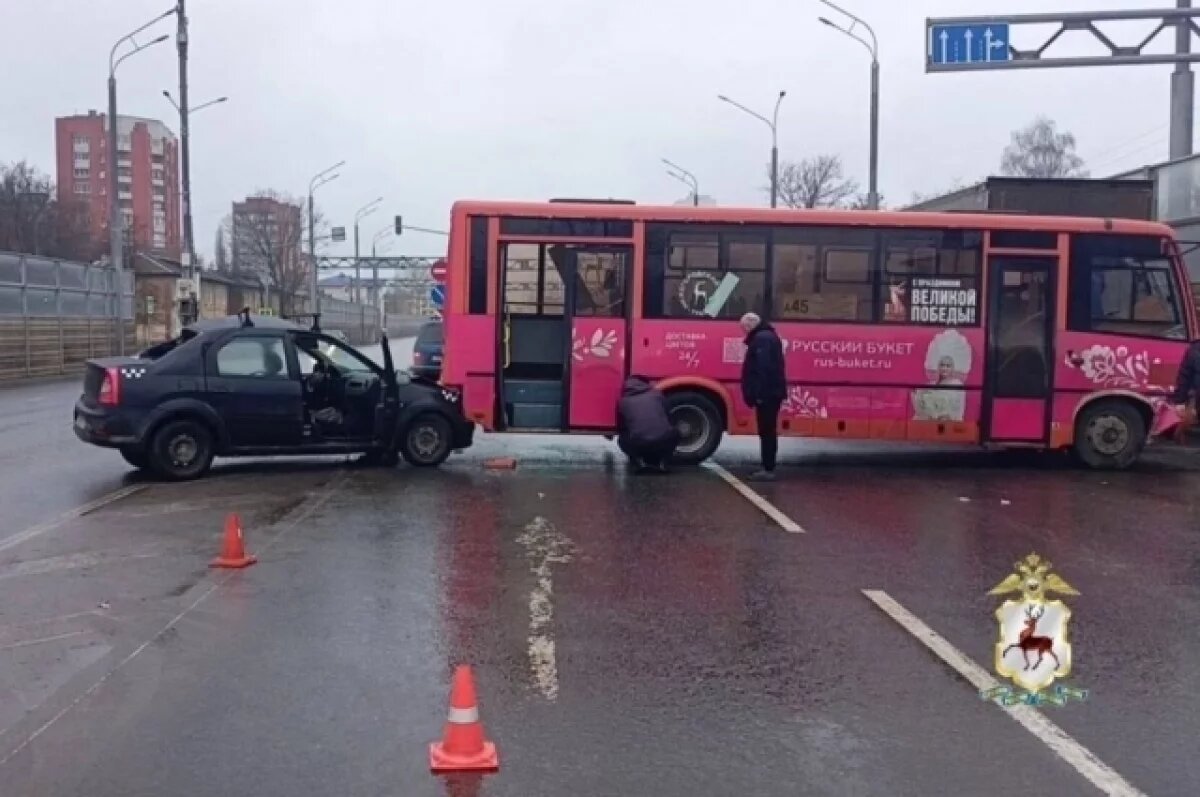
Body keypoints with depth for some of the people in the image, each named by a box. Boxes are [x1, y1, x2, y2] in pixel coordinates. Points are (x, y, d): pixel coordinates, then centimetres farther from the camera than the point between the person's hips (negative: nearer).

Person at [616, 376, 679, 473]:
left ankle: (639, 461, 8)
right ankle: (661, 462, 13)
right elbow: (668, 419, 24)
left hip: (638, 445, -1)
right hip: (664, 442, 1)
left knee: (622, 440, 32)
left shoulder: (623, 401, 14)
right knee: (674, 435, 35)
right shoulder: (657, 394, 17)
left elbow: (620, 429, 23)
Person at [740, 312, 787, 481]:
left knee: (766, 432, -9)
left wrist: (759, 393, -25)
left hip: (766, 394, -11)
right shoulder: (767, 336, 21)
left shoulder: (761, 339, -13)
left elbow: (763, 368, -23)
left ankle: (768, 469, -8)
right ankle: (768, 468, 17)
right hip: (771, 392, 11)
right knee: (768, 431, 12)